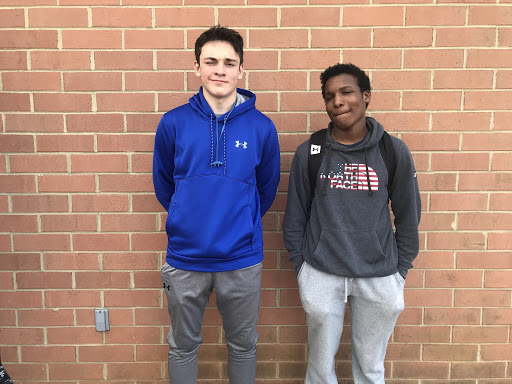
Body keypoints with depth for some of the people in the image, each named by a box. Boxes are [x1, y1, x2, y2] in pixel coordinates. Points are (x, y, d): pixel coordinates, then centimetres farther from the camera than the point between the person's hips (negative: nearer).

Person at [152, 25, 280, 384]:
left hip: (242, 261, 0)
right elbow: (163, 184, 7)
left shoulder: (262, 127, -6)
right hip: (185, 259, 1)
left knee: (243, 344, 19)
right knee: (183, 345, 19)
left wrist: (242, 223, 9)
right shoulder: (173, 123, -6)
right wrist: (189, 219, 9)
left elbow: (266, 189, 6)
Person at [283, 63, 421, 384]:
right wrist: (301, 267, 2)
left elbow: (408, 216, 4)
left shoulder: (394, 152, -3)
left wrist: (400, 270, 5)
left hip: (379, 278, 1)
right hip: (320, 276, 0)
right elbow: (295, 217, 3)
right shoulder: (309, 153, -4)